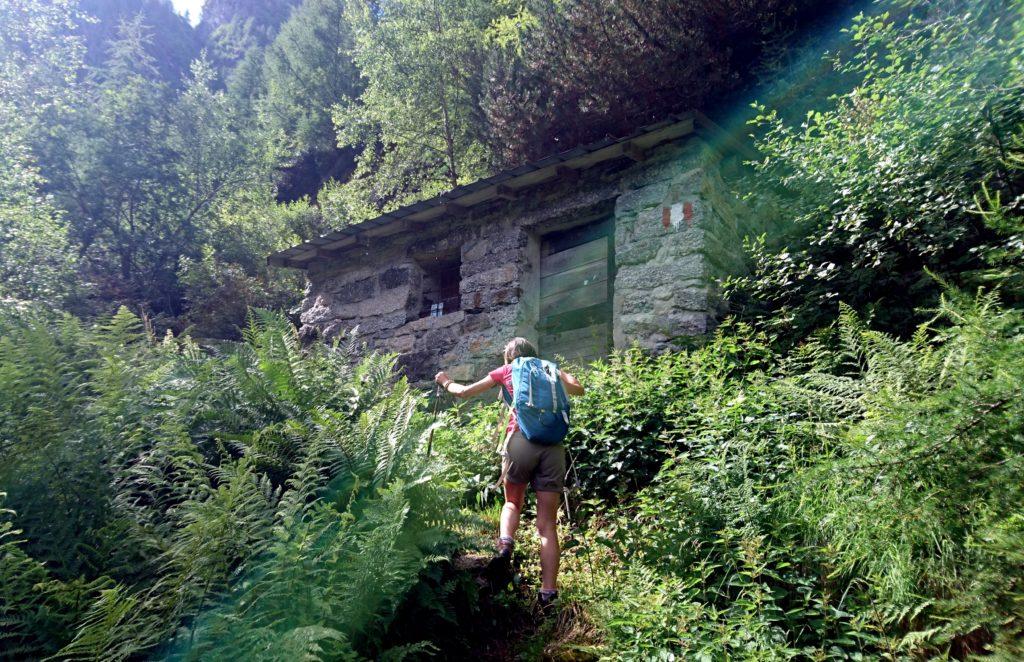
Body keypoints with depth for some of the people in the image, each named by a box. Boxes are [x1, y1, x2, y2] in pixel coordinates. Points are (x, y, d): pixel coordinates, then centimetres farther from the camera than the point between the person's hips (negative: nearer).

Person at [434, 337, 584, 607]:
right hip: (553, 444, 1)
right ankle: (548, 591, -3)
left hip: (521, 440, -1)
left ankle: (505, 541, -11)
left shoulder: (506, 370, 17)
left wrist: (447, 382, 42)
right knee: (548, 523, 5)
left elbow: (465, 392, 23)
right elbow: (578, 389, 31)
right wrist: (564, 376, 50)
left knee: (512, 502, 20)